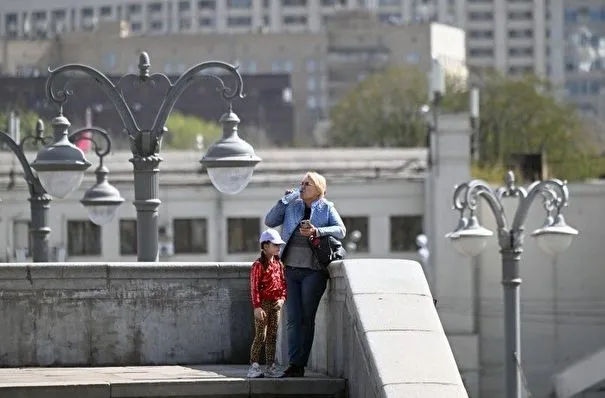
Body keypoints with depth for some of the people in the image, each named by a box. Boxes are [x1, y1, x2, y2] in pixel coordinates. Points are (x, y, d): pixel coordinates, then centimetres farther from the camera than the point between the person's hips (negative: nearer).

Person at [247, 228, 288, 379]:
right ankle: (253, 366, -3)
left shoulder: (279, 264, 11)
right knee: (261, 336, -7)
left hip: (275, 304, 6)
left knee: (272, 337, 8)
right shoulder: (259, 265, -9)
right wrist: (257, 307, -18)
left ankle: (270, 367, 12)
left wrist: (282, 298, -2)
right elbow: (254, 287, -13)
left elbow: (283, 283, 15)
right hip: (263, 304, -6)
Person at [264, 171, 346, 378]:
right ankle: (294, 365, -3)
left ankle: (300, 365, 3)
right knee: (293, 319, -1)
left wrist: (317, 232, -20)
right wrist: (285, 200, -1)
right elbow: (269, 221, 6)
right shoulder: (291, 206, 12)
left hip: (313, 270, -3)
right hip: (290, 269, 3)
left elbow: (341, 230, -6)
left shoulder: (326, 208, 5)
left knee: (307, 319, 0)